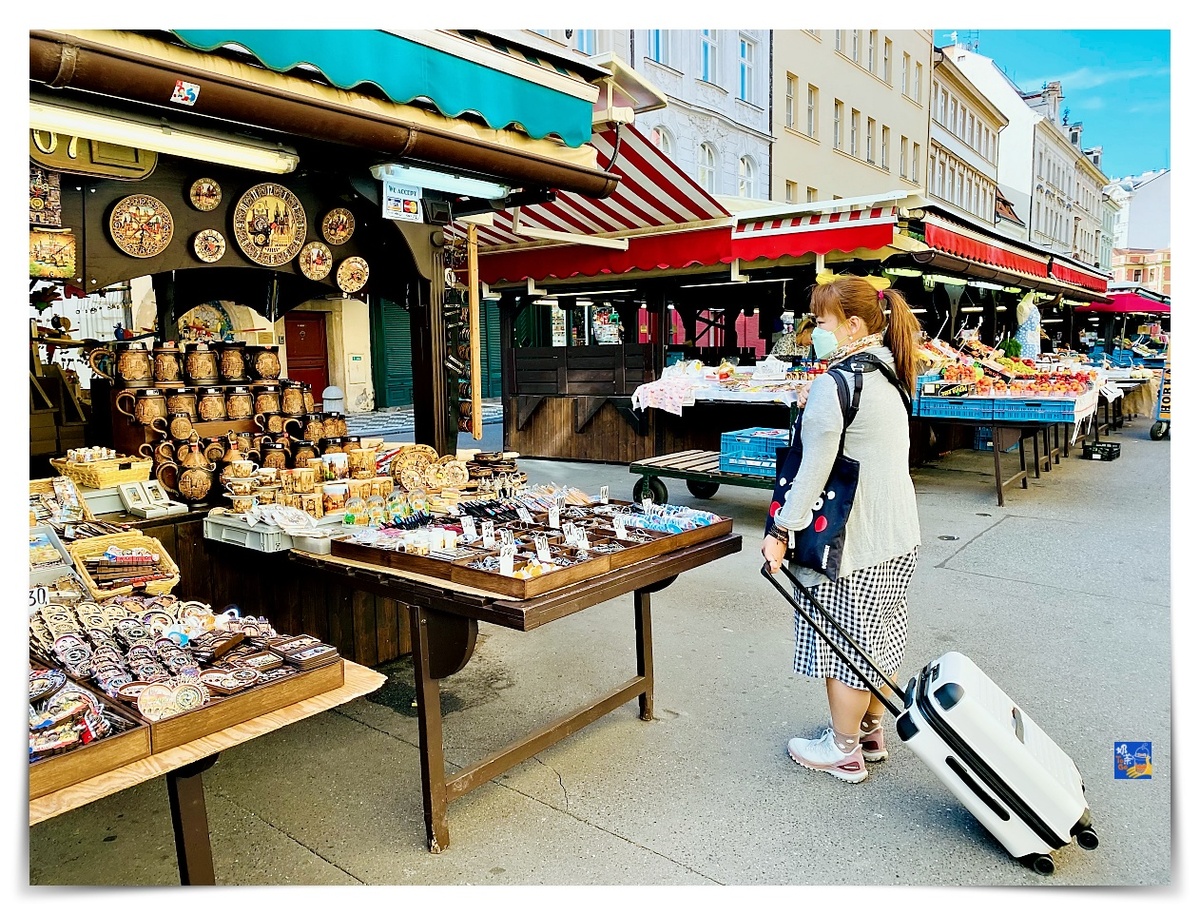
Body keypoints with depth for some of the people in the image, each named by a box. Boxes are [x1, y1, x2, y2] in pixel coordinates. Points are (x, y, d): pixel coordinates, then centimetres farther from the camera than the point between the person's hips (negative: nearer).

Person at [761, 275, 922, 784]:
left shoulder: (834, 384, -20)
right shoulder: (884, 375, 10)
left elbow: (814, 471, -22)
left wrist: (781, 531, -17)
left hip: (854, 541, -9)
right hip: (898, 533, 9)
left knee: (844, 641, 5)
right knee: (877, 635, 20)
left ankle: (843, 750, 21)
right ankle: (871, 731, 36)